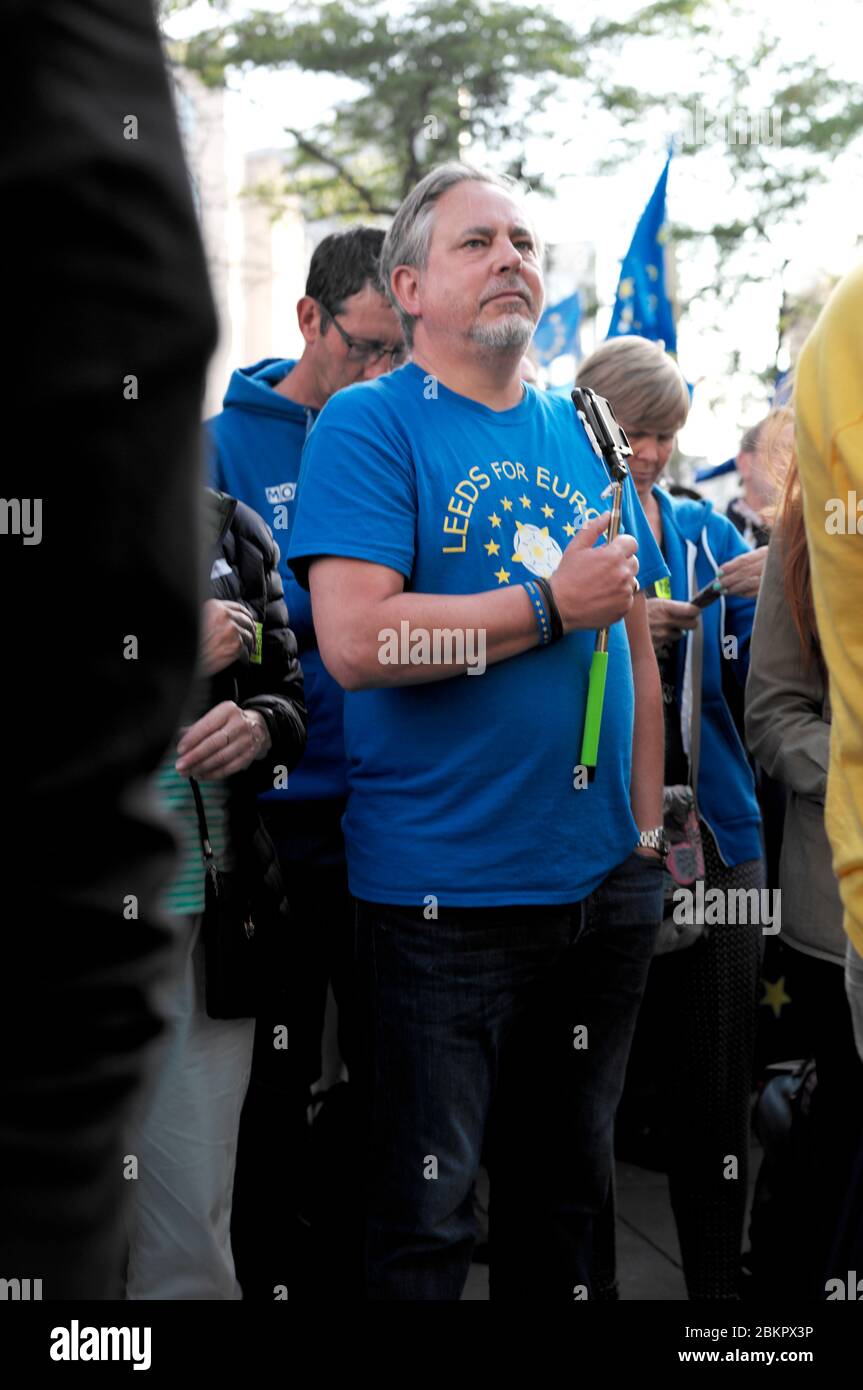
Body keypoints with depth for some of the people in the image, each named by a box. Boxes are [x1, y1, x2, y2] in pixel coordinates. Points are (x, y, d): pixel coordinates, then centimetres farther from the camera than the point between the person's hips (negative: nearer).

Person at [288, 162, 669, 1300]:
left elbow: (635, 647, 15)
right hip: (441, 895, -6)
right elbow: (355, 640, -20)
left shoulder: (580, 435, 12)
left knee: (569, 1191, 19)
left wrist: (647, 830, 7)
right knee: (426, 1217, 3)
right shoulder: (369, 425, -6)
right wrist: (551, 606, -14)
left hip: (602, 883, 6)